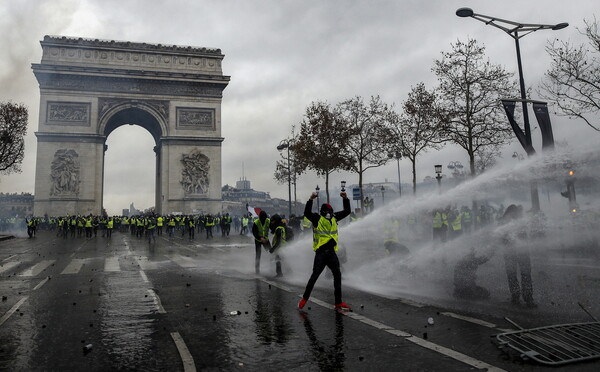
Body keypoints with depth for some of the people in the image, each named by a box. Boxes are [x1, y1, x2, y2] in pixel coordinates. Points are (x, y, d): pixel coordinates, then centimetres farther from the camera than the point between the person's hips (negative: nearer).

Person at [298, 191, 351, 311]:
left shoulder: (334, 218, 12)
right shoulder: (317, 218, -4)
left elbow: (347, 211, 17)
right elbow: (307, 213, -22)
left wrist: (345, 199, 4)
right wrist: (311, 200, -32)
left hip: (331, 252, 5)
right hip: (320, 252, -5)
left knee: (337, 275, 2)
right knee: (314, 276, -4)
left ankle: (338, 303, 9)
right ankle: (304, 299, 12)